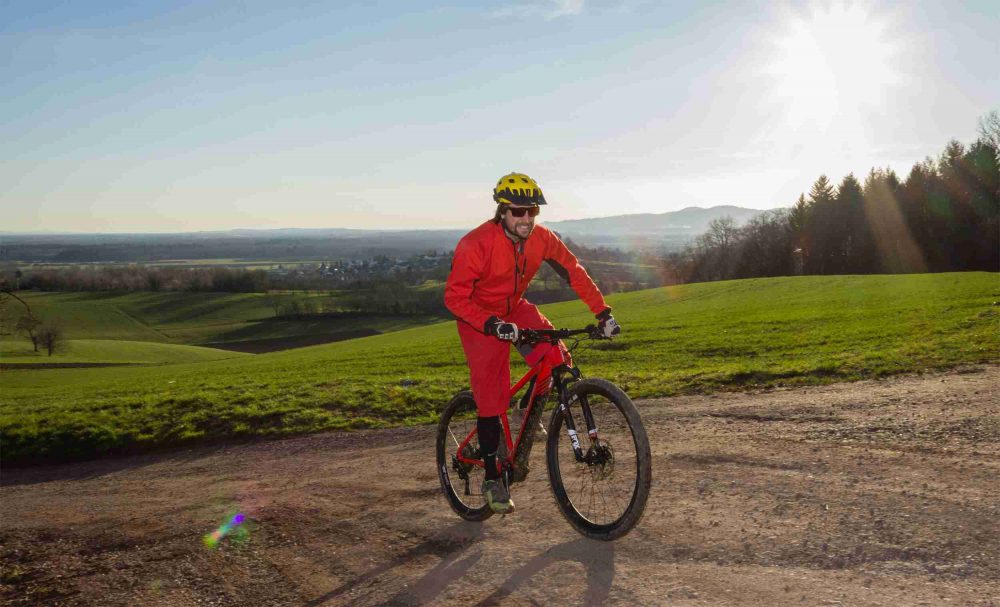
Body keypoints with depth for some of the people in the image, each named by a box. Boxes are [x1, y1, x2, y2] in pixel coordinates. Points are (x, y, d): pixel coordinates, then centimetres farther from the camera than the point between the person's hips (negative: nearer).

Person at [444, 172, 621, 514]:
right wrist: (493, 325, -39)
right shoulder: (476, 244, -29)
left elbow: (574, 272, -7)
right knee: (491, 396, -11)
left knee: (557, 360, -18)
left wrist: (603, 313, -15)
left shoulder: (543, 239, -15)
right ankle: (492, 480, 3)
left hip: (516, 309, 5)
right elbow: (454, 297, -27)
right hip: (480, 318, -4)